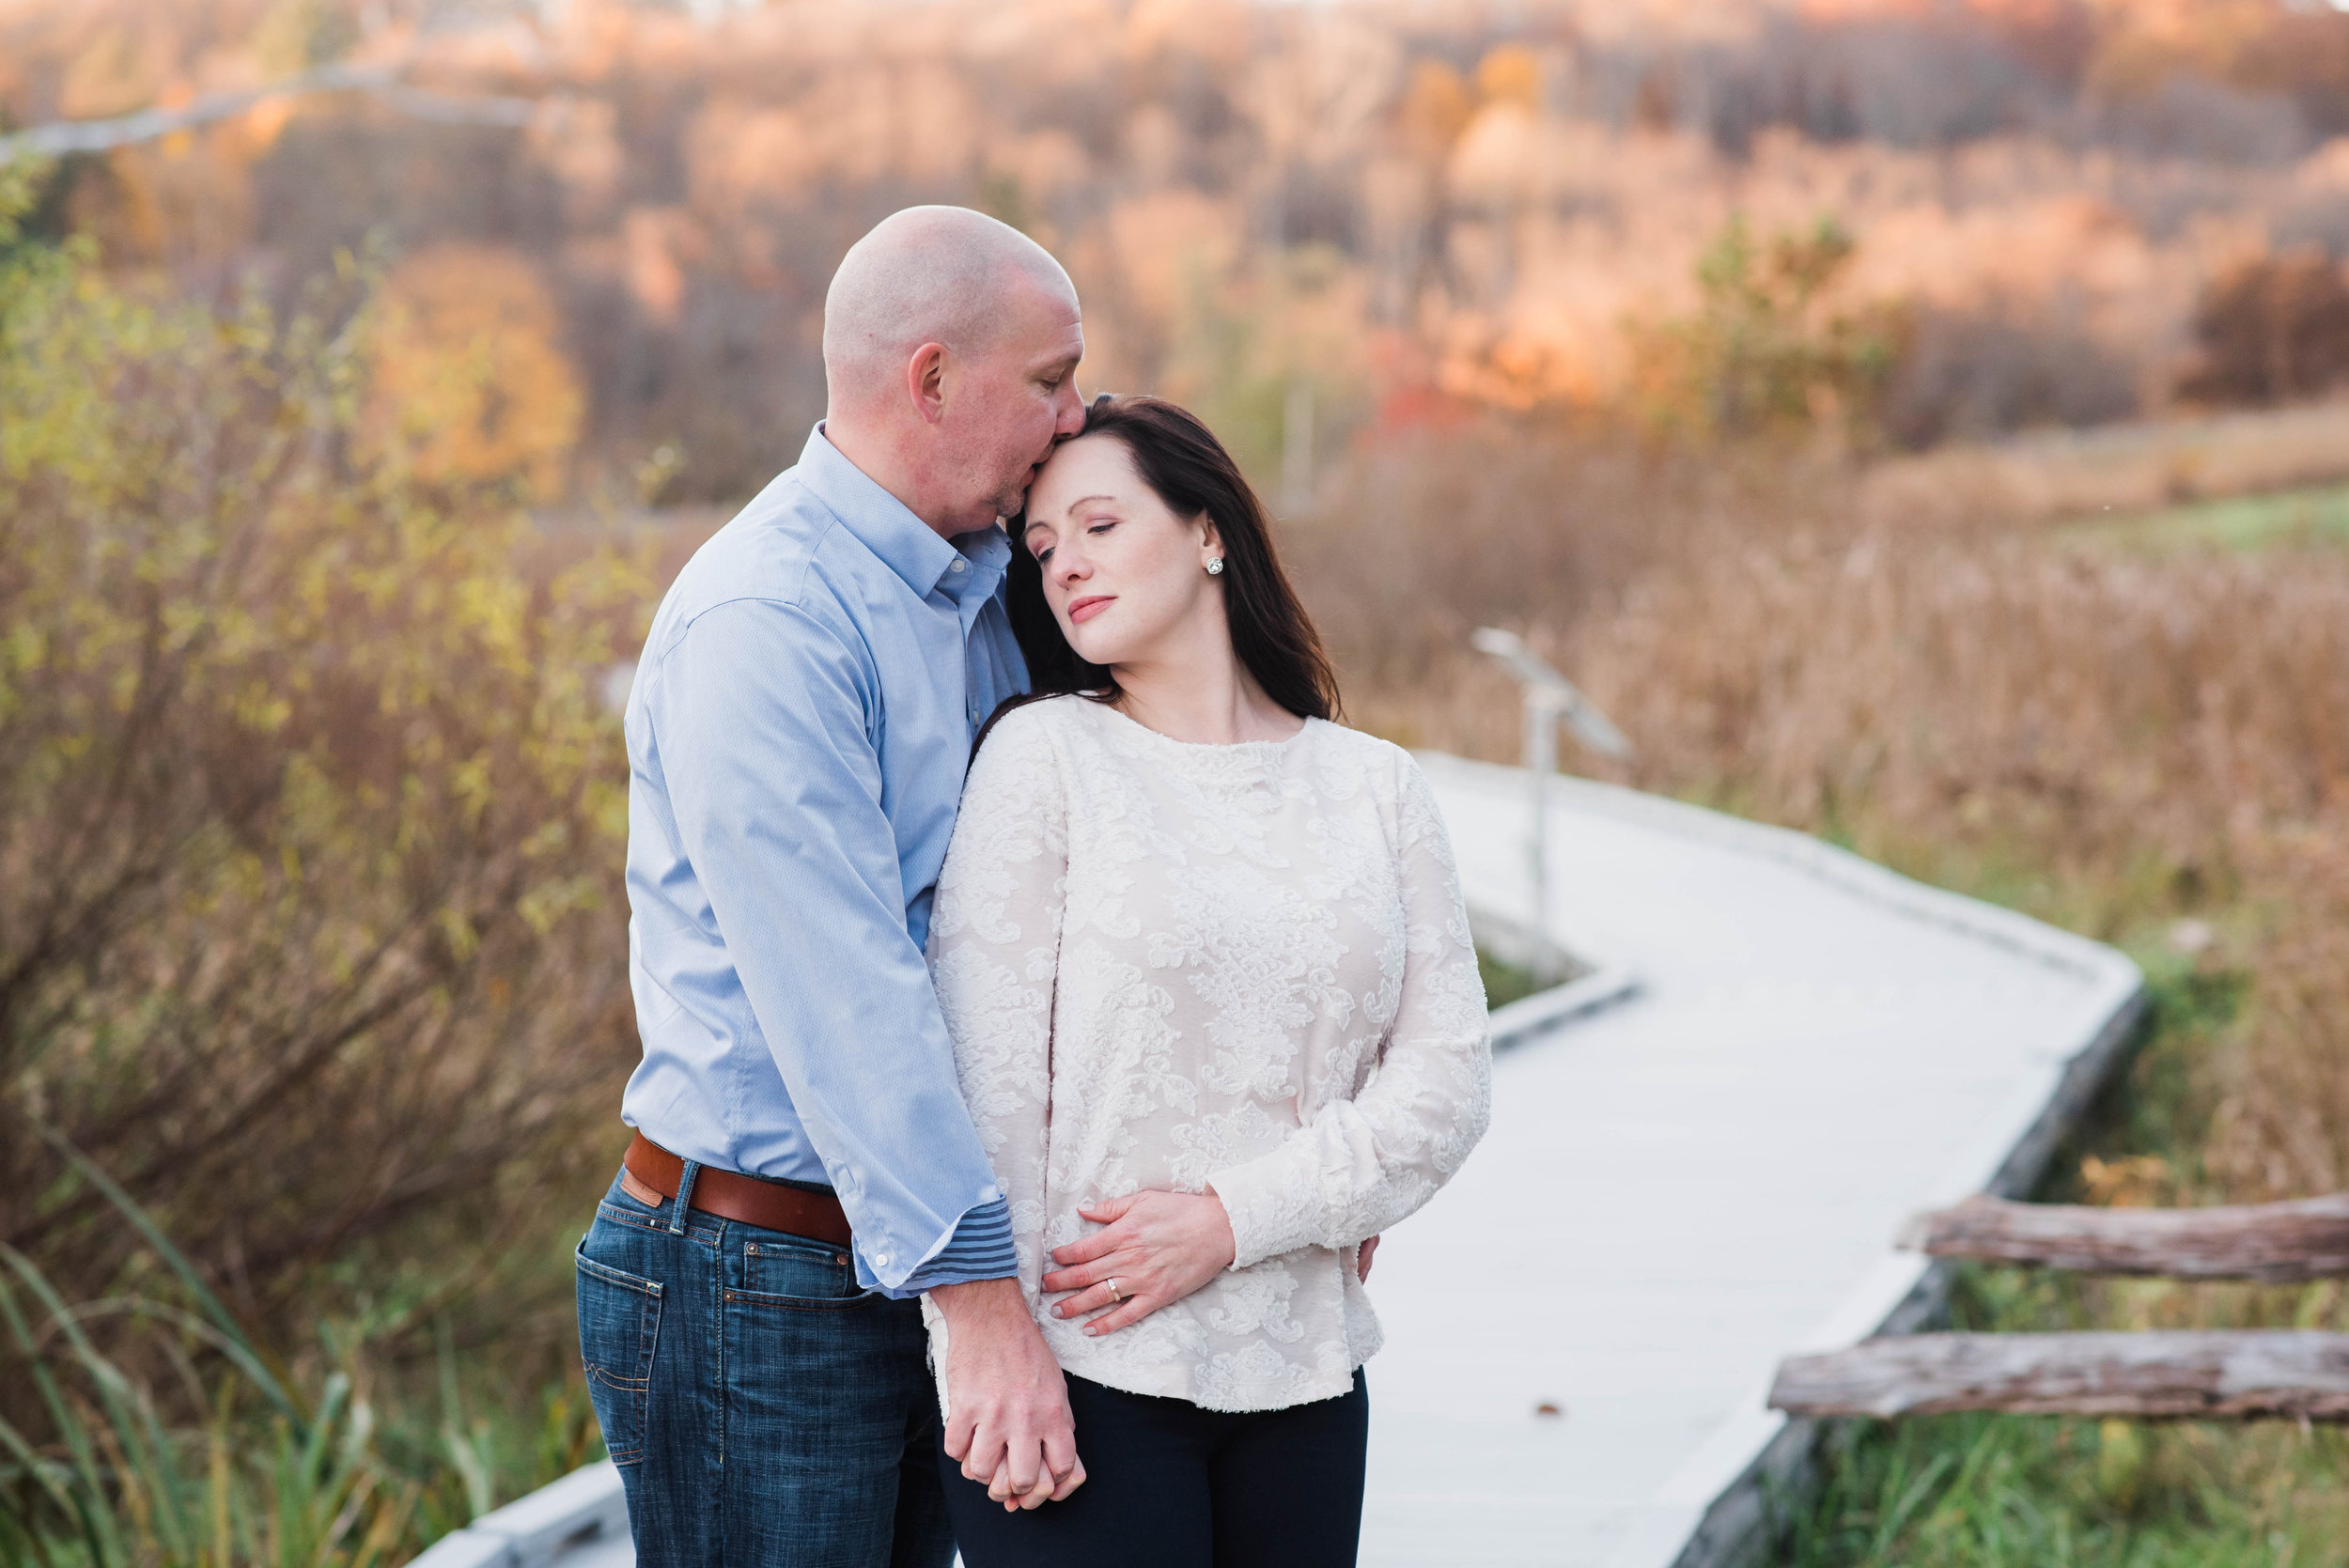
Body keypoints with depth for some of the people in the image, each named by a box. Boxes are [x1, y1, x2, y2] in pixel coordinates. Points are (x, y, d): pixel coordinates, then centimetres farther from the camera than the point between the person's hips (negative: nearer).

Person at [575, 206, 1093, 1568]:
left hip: (909, 1269, 9)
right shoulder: (764, 623, -17)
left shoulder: (975, 597, 13)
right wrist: (985, 1301, -27)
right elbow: (846, 1001, -24)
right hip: (751, 1290, -9)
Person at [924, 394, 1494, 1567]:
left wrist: (1235, 1218, -11)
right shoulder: (1043, 754, 0)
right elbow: (980, 1072, -6)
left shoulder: (1374, 786, 8)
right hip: (1086, 1378, -3)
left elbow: (1447, 1076, 2)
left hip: (1302, 1379, 3)